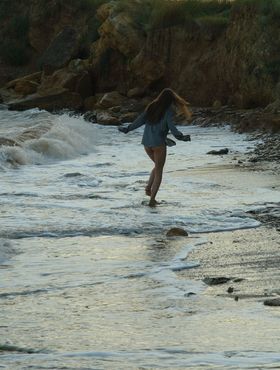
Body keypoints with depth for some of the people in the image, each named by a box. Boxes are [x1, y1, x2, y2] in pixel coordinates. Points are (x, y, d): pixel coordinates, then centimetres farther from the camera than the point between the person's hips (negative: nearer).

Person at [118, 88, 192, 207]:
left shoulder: (151, 107, 9)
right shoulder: (169, 110, -6)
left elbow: (140, 120, 5)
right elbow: (171, 126, -19)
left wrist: (127, 129, 14)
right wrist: (180, 137, -27)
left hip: (146, 143, 5)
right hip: (159, 143, -5)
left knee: (158, 166, 26)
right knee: (159, 171, 5)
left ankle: (148, 188, 7)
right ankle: (152, 199, -3)